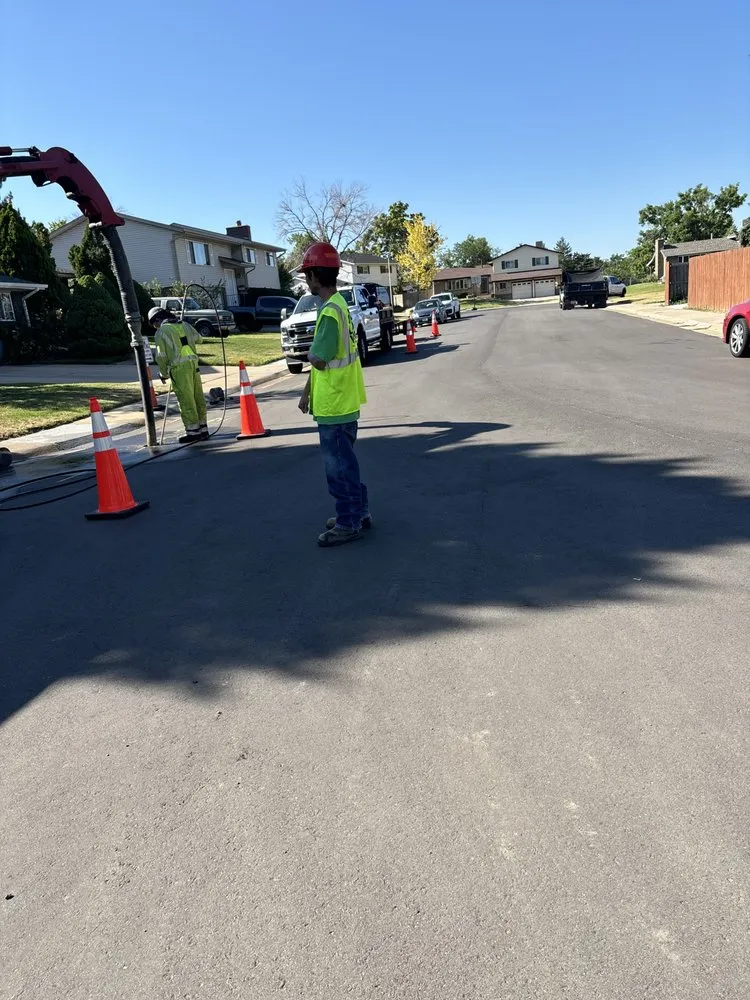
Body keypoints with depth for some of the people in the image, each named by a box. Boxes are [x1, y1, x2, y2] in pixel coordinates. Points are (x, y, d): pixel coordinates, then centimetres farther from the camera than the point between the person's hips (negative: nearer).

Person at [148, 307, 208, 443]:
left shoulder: (161, 332, -4)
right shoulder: (184, 325, 13)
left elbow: (161, 356, -5)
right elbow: (198, 339, 26)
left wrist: (163, 373, 7)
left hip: (179, 368, -6)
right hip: (193, 364, 6)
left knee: (186, 400, -1)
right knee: (198, 398, 10)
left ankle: (193, 431, 2)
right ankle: (203, 429, 16)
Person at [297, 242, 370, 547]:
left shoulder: (330, 311, -20)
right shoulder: (337, 305, 12)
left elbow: (318, 360, -23)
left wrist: (313, 351, -2)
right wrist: (307, 392, 19)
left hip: (334, 405, -10)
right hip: (340, 401, 10)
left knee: (338, 465, 0)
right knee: (344, 462, 19)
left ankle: (348, 524, 10)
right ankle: (357, 512, 30)